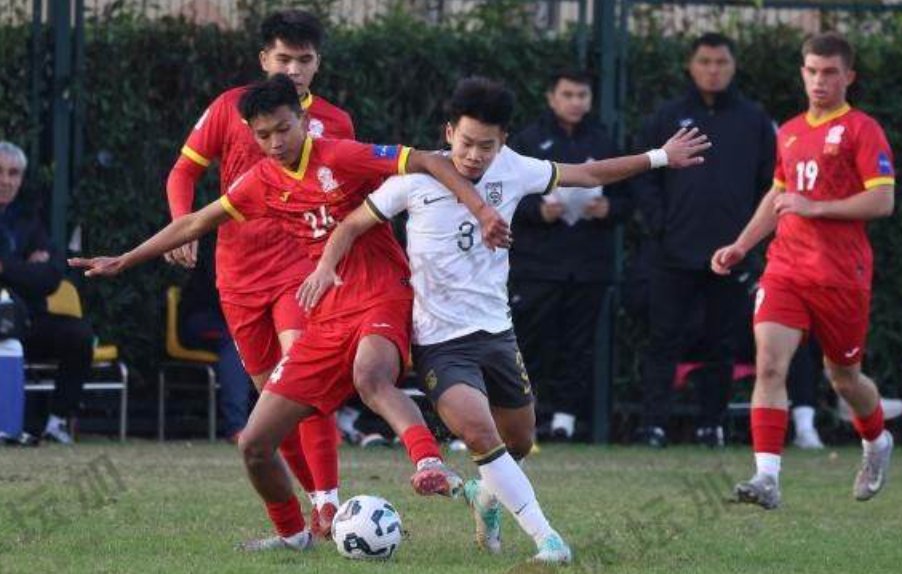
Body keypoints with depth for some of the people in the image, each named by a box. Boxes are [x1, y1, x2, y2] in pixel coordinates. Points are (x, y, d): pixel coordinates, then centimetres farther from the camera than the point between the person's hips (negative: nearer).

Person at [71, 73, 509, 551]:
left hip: (381, 302, -7)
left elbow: (429, 163, -14)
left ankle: (432, 466, -59)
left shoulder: (339, 158, -9)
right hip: (325, 322, 7)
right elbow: (194, 223, 23)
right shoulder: (263, 182, 10)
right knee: (254, 445, 2)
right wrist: (125, 261, 26)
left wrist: (481, 211, -26)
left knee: (369, 376, -43)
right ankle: (291, 533, 27)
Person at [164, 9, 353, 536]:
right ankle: (319, 497, 20)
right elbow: (185, 171, 8)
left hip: (301, 269, -2)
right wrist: (183, 225, -9)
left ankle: (329, 501, -21)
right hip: (239, 273, 2)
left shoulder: (335, 123, 4)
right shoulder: (231, 108, 3)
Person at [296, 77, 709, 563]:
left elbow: (587, 174, 11)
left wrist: (659, 157, 12)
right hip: (438, 341, -5)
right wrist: (326, 266, -19)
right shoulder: (418, 179, -12)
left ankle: (486, 497, 49)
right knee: (480, 433, -26)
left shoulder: (512, 170, -2)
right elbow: (354, 225, -2)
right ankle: (545, 538, -19)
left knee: (519, 442, 14)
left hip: (496, 331, 5)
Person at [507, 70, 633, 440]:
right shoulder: (528, 141, 6)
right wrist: (538, 211, -15)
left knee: (579, 343, 1)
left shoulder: (603, 144, 15)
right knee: (531, 340, -6)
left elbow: (627, 199, 16)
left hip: (589, 265, 3)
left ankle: (566, 414, 5)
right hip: (536, 263, -3)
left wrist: (609, 208, -6)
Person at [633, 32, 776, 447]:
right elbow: (645, 177, 6)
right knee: (664, 339, -3)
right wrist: (659, 224, -5)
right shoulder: (668, 118, 5)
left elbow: (770, 181, 7)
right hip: (676, 254, 0)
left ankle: (712, 424, 14)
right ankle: (654, 423, -3)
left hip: (731, 255, 0)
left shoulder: (754, 121, 5)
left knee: (721, 343, 7)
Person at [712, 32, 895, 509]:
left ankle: (877, 443, 43)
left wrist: (815, 207, -18)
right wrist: (740, 246, 20)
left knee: (843, 376, 11)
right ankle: (767, 478, -20)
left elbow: (882, 201, -13)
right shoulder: (789, 133, 14)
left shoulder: (862, 130, -5)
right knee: (769, 365, -15)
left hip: (841, 276, -4)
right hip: (785, 268, 4)